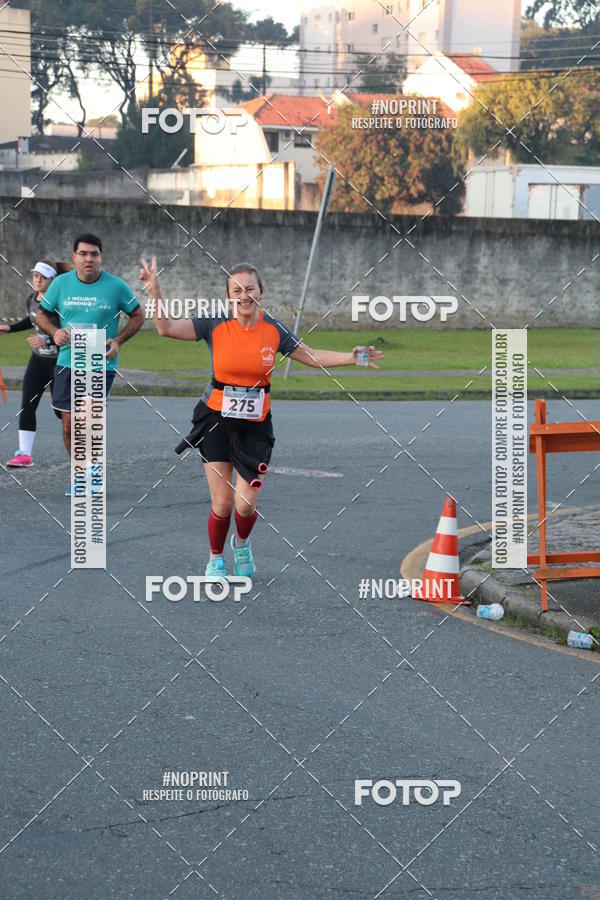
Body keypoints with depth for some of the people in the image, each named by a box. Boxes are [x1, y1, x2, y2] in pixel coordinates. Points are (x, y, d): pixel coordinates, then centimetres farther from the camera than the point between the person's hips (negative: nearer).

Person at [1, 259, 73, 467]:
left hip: (60, 361, -6)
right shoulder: (31, 298, 0)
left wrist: (47, 341, -34)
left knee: (61, 410, 4)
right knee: (27, 406, -6)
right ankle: (25, 454, -5)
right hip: (38, 359, 6)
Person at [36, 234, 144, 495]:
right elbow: (42, 315, 14)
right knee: (69, 424, 5)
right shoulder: (61, 283, 2)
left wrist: (118, 340, -7)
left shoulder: (116, 286, -4)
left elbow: (138, 316, 8)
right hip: (67, 362, 3)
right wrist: (54, 332, -8)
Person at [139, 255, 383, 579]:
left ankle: (242, 542, 33)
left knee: (245, 505, -4)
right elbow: (166, 328, -11)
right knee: (222, 503, -5)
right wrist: (154, 291, -23)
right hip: (216, 419, -1)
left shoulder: (274, 330, -4)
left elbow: (312, 356, 7)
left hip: (255, 425, 1)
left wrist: (350, 357, -5)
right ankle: (215, 560, 24)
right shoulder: (215, 324, -8)